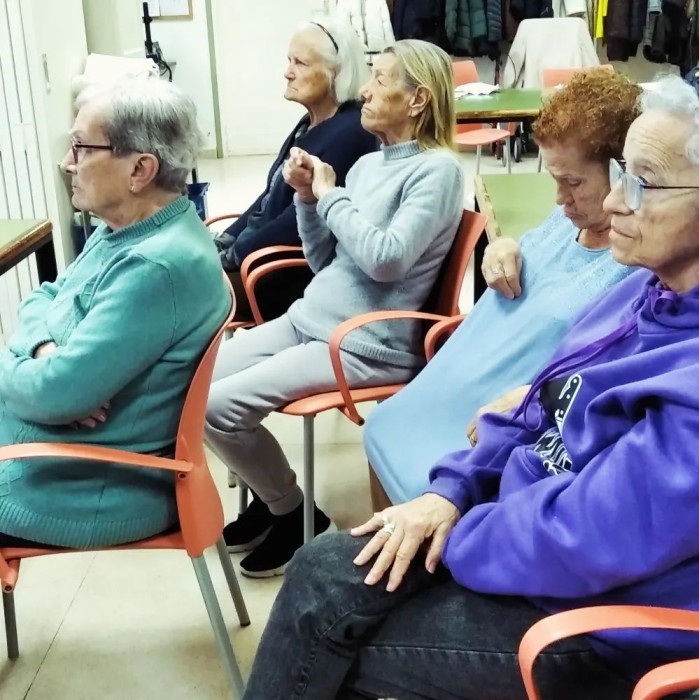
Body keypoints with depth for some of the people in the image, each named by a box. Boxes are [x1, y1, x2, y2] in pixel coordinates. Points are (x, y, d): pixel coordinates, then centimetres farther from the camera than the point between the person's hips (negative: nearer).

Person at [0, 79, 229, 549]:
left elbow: (55, 394, -28)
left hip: (91, 490, -9)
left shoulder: (158, 265, -28)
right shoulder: (128, 230, 4)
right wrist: (46, 350, -11)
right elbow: (43, 299, 11)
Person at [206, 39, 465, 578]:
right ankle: (270, 495, 19)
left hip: (368, 346, -8)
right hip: (310, 319, 9)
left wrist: (331, 196, -11)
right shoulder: (367, 164, 13)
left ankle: (293, 513, 6)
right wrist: (307, 198, 0)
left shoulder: (437, 169, -10)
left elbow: (386, 259, -23)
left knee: (220, 405, -19)